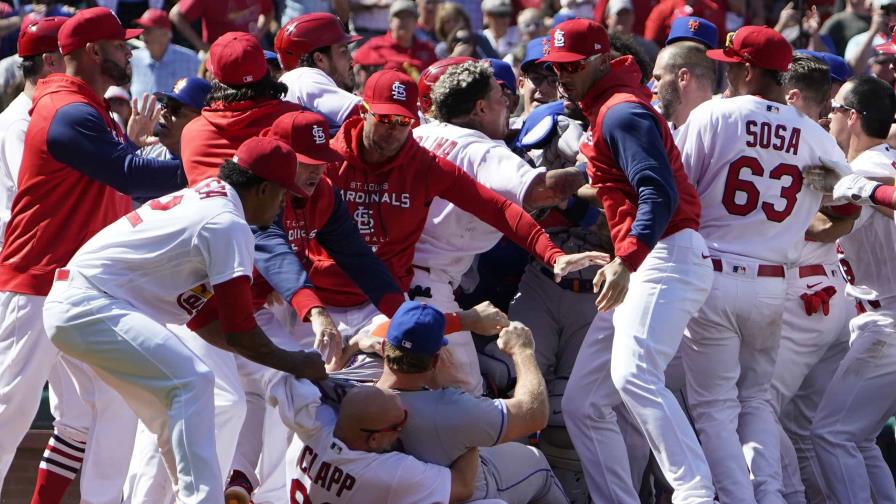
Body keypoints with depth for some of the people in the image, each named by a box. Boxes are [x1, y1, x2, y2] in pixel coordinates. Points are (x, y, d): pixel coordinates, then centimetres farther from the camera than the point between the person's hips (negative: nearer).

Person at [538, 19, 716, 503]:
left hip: (666, 258, -11)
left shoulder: (620, 112, -9)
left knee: (632, 374, -32)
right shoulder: (602, 112, 22)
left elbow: (660, 194, -21)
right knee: (582, 404, 10)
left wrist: (626, 261, -31)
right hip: (636, 272, 11)